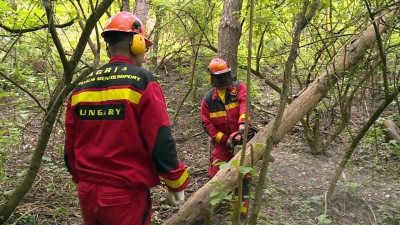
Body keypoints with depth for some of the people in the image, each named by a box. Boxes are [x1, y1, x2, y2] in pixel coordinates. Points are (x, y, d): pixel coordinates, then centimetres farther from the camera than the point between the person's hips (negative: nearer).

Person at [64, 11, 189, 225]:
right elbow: (161, 143, -16)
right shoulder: (142, 81, -13)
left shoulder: (81, 88, 4)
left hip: (87, 193, 6)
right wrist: (176, 183, -2)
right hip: (125, 195, -5)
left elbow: (70, 146, 10)